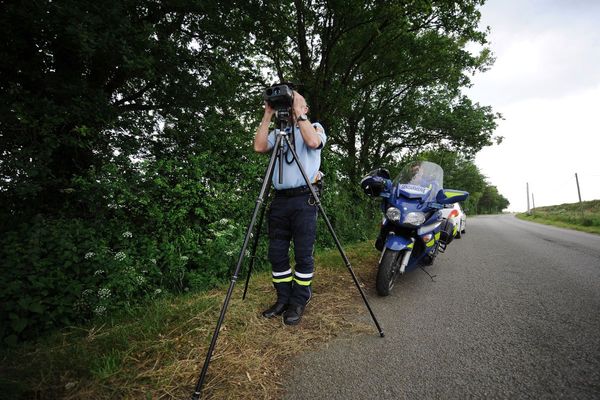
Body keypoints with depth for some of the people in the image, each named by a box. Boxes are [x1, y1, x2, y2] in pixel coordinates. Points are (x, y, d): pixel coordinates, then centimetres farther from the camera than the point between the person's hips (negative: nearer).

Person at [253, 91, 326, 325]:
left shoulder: (315, 127, 10)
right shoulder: (278, 132, 19)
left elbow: (313, 141, -14)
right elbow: (259, 147, 1)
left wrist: (299, 115, -7)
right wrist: (268, 115, 3)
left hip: (304, 199, -4)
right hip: (280, 199, 4)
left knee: (303, 255, -1)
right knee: (277, 253, 7)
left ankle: (299, 302, 13)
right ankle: (283, 299, 22)